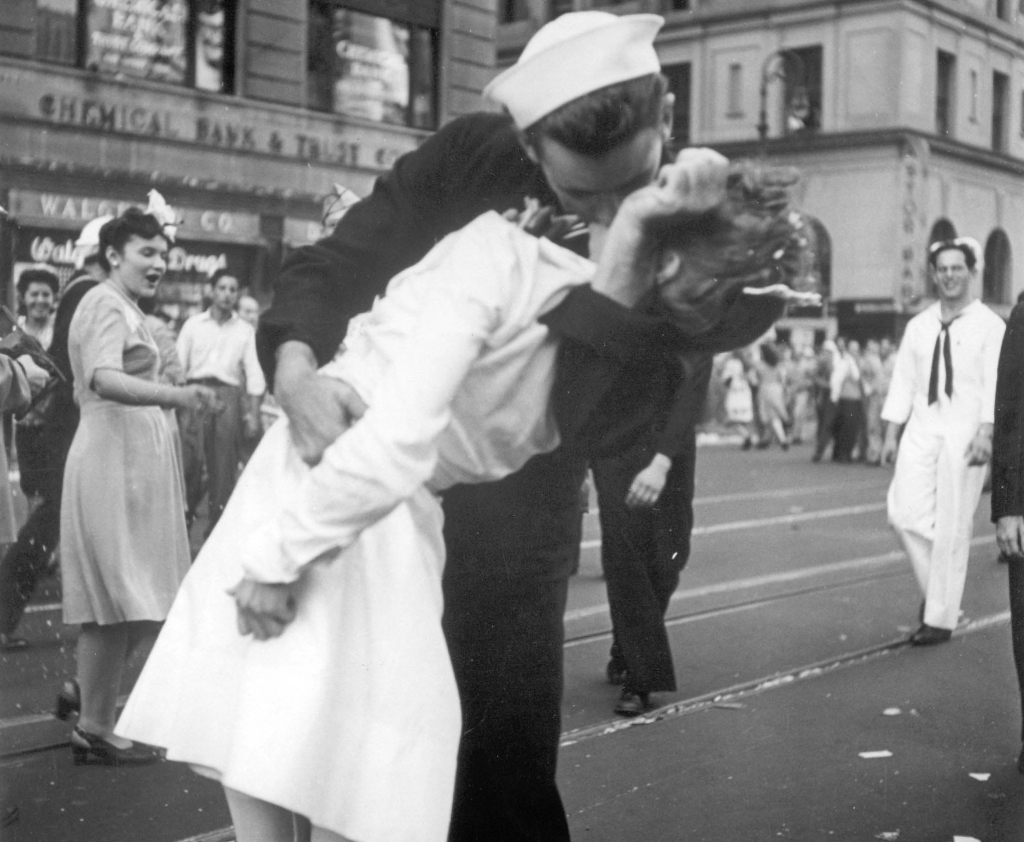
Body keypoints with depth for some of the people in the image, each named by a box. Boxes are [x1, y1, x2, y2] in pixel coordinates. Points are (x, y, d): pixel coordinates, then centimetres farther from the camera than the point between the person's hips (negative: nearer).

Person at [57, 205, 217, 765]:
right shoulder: (106, 304, -13)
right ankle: (94, 731, 4)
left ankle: (83, 691, 28)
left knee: (130, 597, 15)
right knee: (117, 596, -5)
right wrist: (175, 395, -44)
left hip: (134, 460, 10)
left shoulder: (124, 308, 20)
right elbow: (104, 380, -30)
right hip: (114, 460, -10)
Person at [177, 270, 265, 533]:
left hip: (229, 396, 1)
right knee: (189, 461, -9)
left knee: (224, 469, 1)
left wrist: (254, 413, -2)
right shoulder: (193, 324, 10)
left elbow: (253, 373, 7)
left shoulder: (245, 330, 12)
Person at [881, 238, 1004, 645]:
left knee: (952, 528, -1)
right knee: (905, 513, -6)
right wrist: (891, 434, 6)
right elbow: (903, 380, 12)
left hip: (964, 435, -4)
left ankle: (940, 619, 10)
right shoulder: (919, 325, 12)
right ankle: (935, 591, 18)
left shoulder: (990, 326, -2)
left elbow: (995, 383, -10)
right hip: (921, 429, 4)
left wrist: (985, 433, -21)